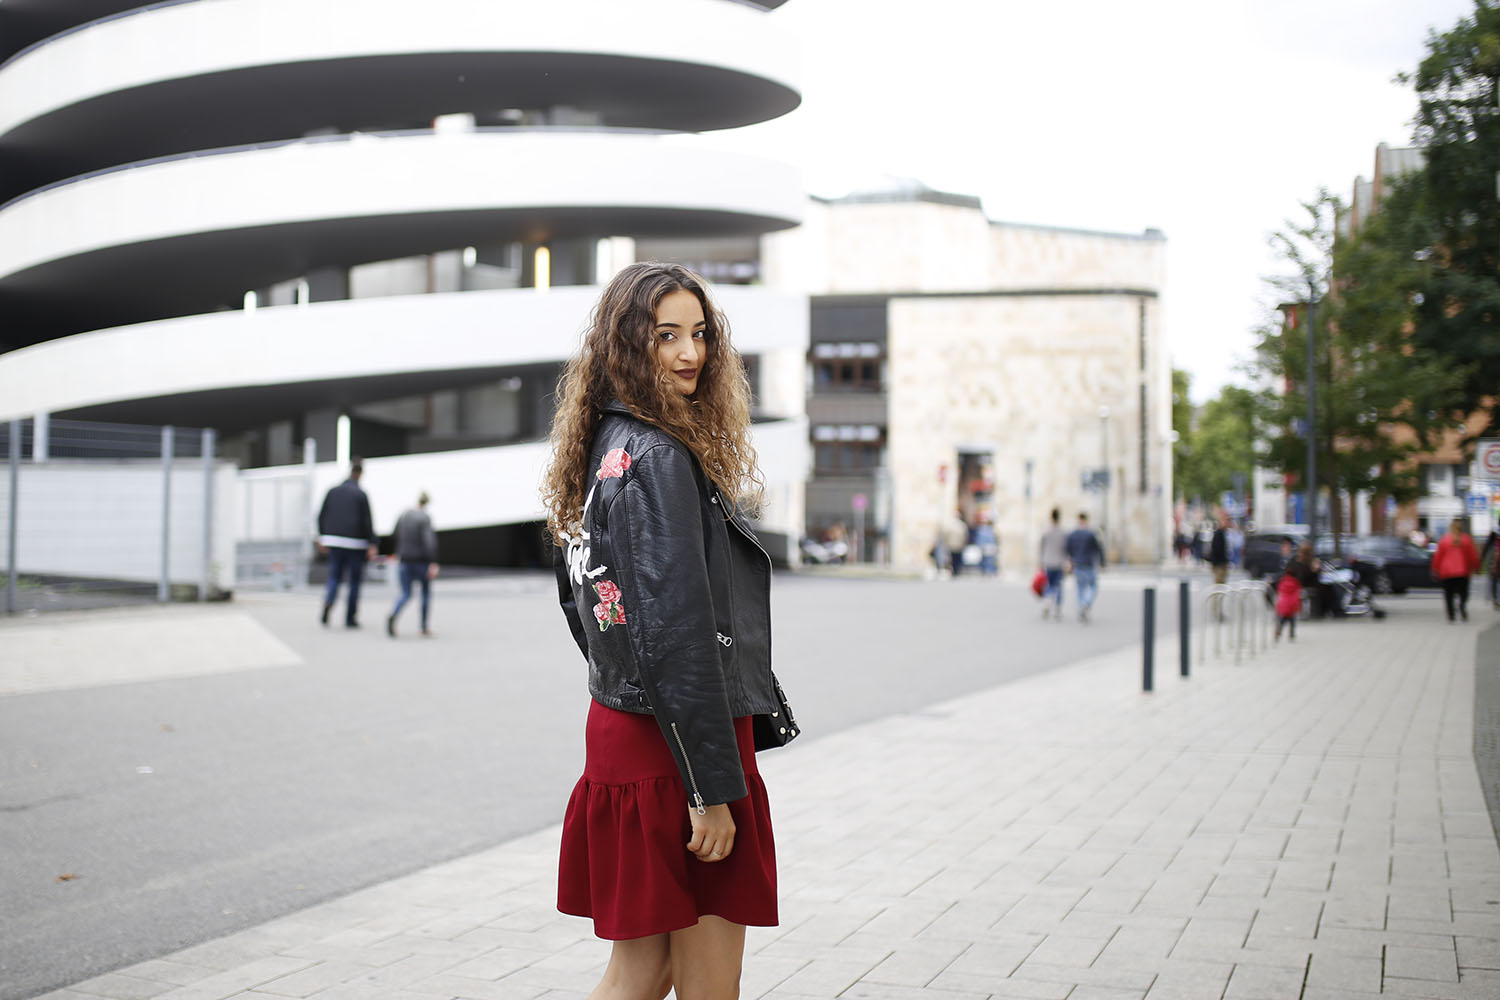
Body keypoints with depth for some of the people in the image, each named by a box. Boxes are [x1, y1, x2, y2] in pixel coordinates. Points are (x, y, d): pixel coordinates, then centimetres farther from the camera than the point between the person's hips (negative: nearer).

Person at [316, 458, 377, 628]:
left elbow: (321, 516, 7)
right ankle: (350, 618, 8)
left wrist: (322, 538, 17)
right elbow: (367, 522, -11)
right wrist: (373, 544, -8)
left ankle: (328, 602, -19)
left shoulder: (332, 491, 4)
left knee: (334, 577, 11)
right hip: (355, 542, -3)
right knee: (355, 580, 8)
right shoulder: (361, 494, -9)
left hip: (334, 540, 3)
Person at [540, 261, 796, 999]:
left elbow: (579, 603, 20)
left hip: (622, 732, 9)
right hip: (676, 746, -9)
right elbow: (675, 636, -21)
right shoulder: (658, 458, -16)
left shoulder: (608, 447, 13)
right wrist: (712, 789, -20)